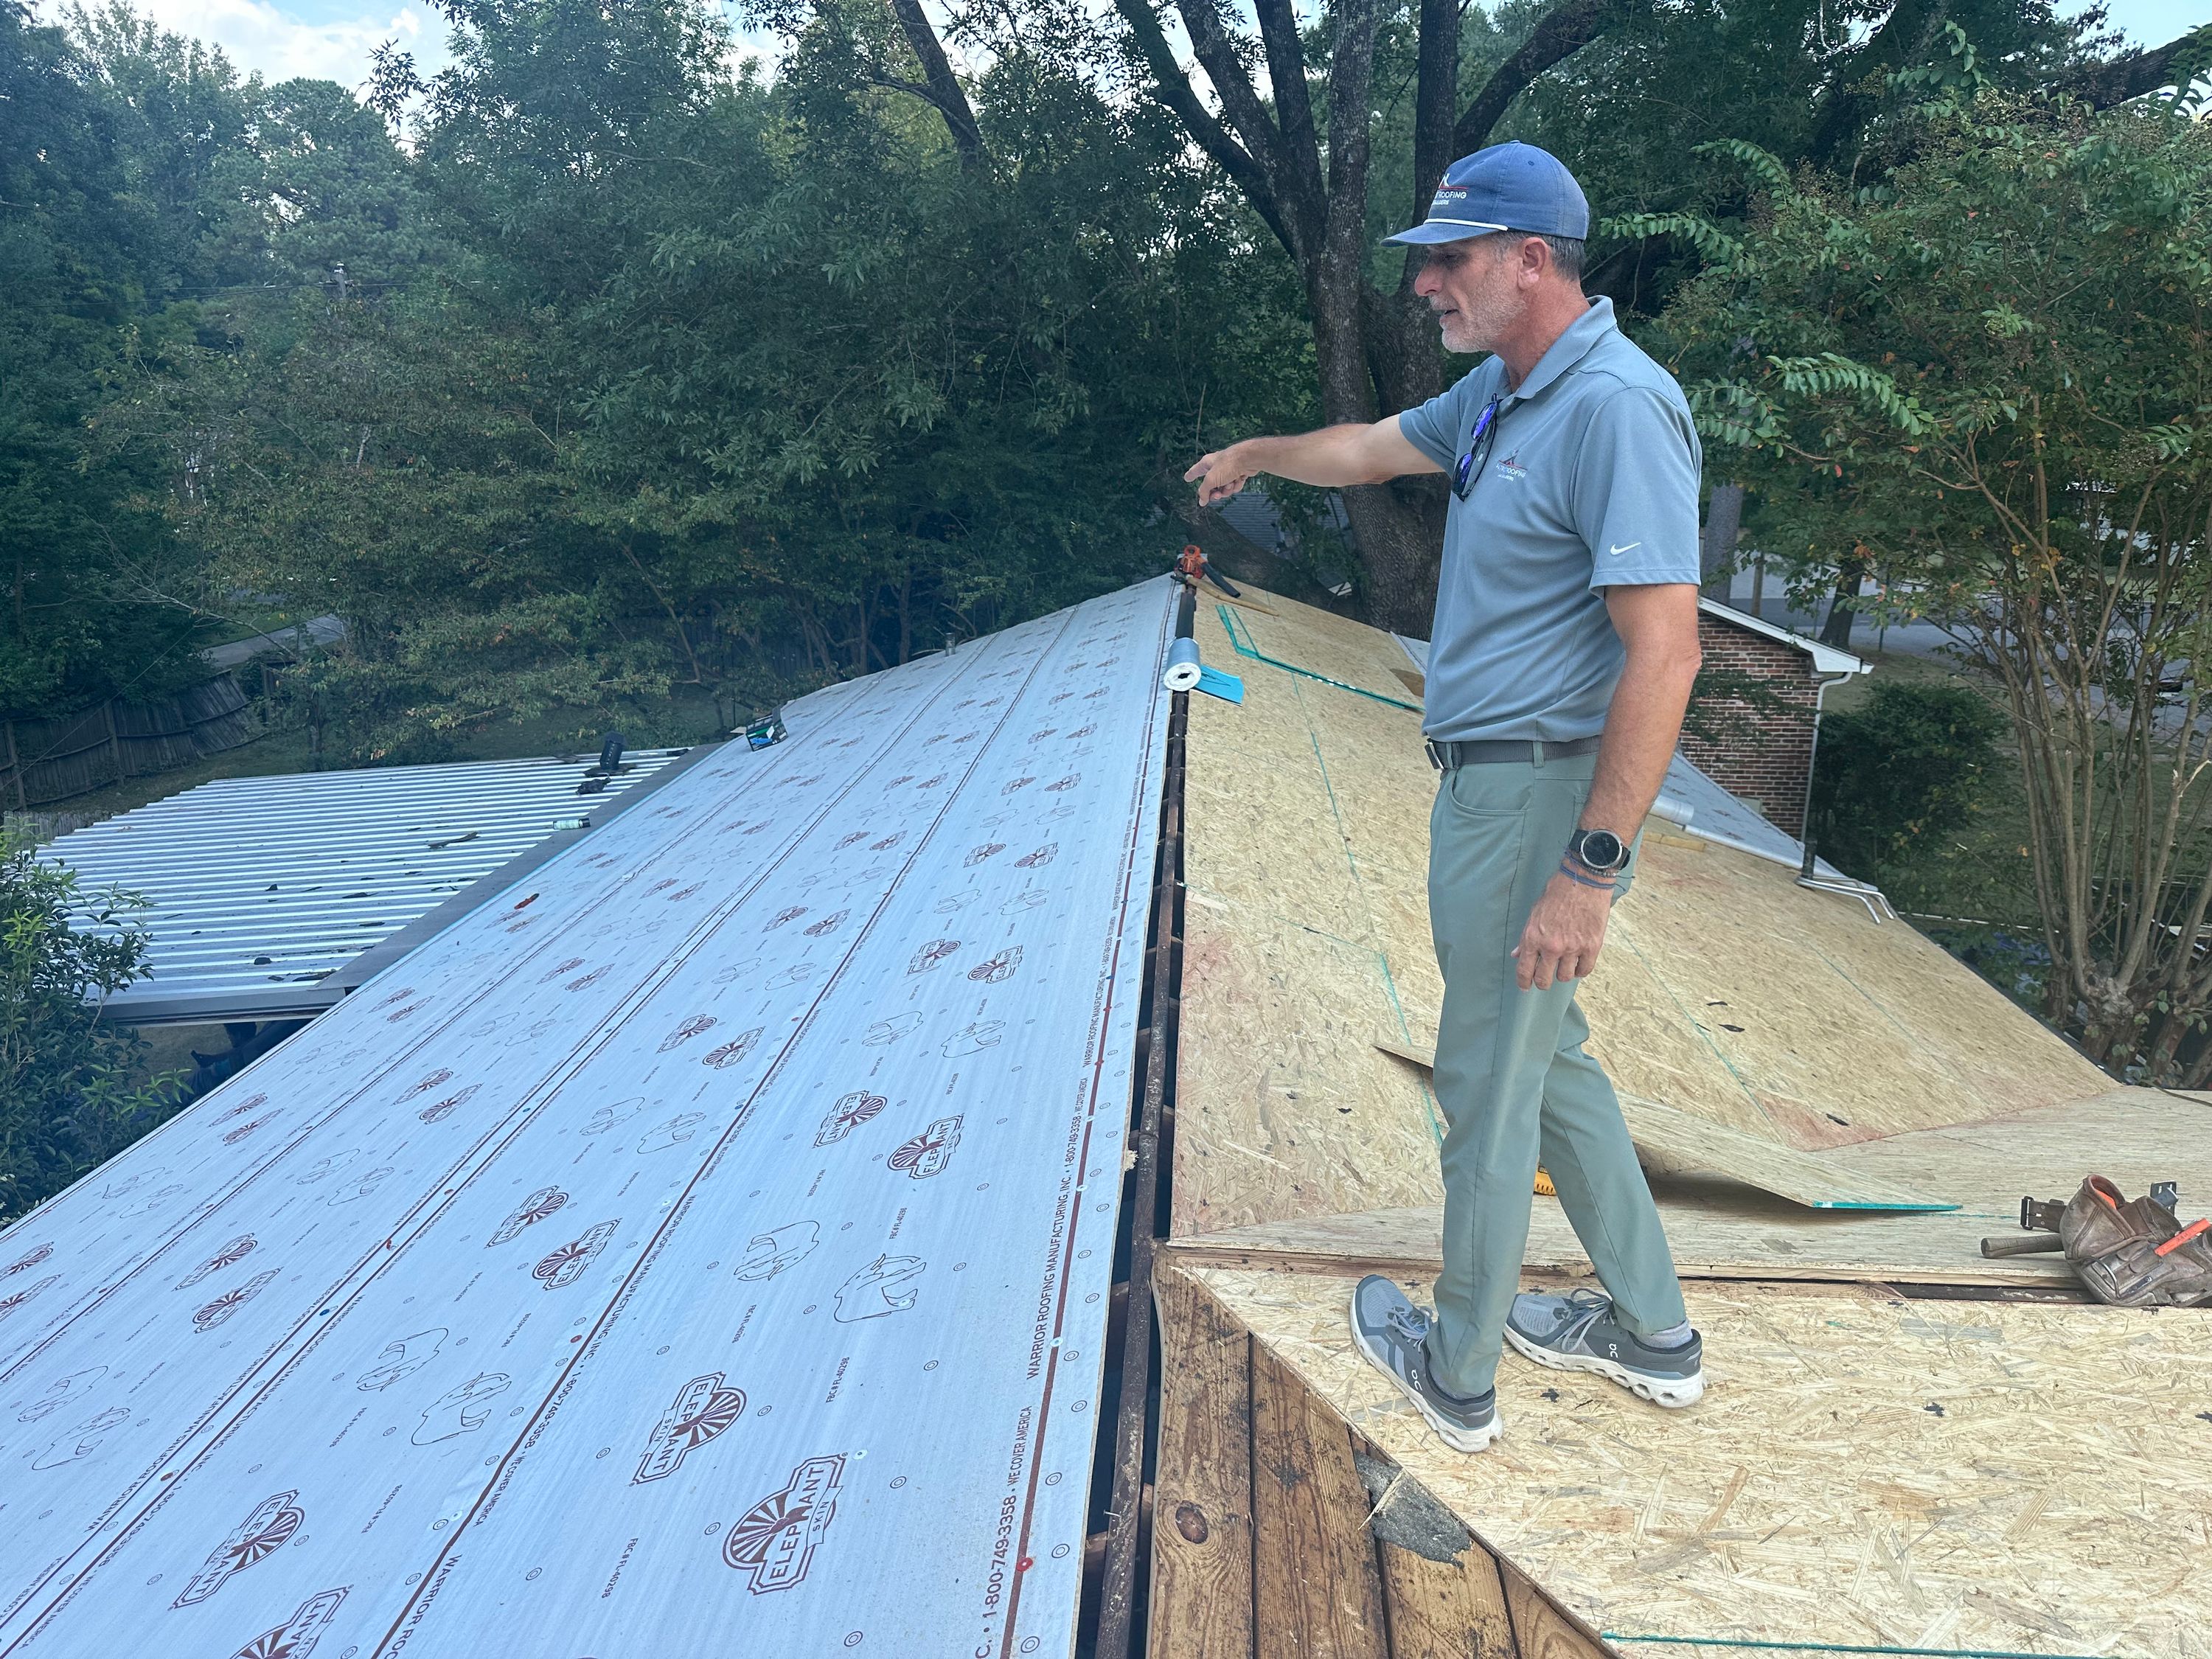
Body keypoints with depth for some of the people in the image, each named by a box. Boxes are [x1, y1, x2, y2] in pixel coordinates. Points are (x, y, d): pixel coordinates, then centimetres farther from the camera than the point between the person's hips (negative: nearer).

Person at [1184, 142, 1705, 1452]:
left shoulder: (1617, 407, -20)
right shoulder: (1501, 392, 11)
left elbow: (1664, 652, -26)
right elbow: (1375, 448, 31)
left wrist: (1590, 869, -27)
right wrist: (1260, 453, 46)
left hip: (1541, 792, -10)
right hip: (1488, 784, 10)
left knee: (1489, 1086, 4)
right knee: (1544, 1051, 19)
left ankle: (1458, 1375, 25)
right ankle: (1652, 1331, 35)